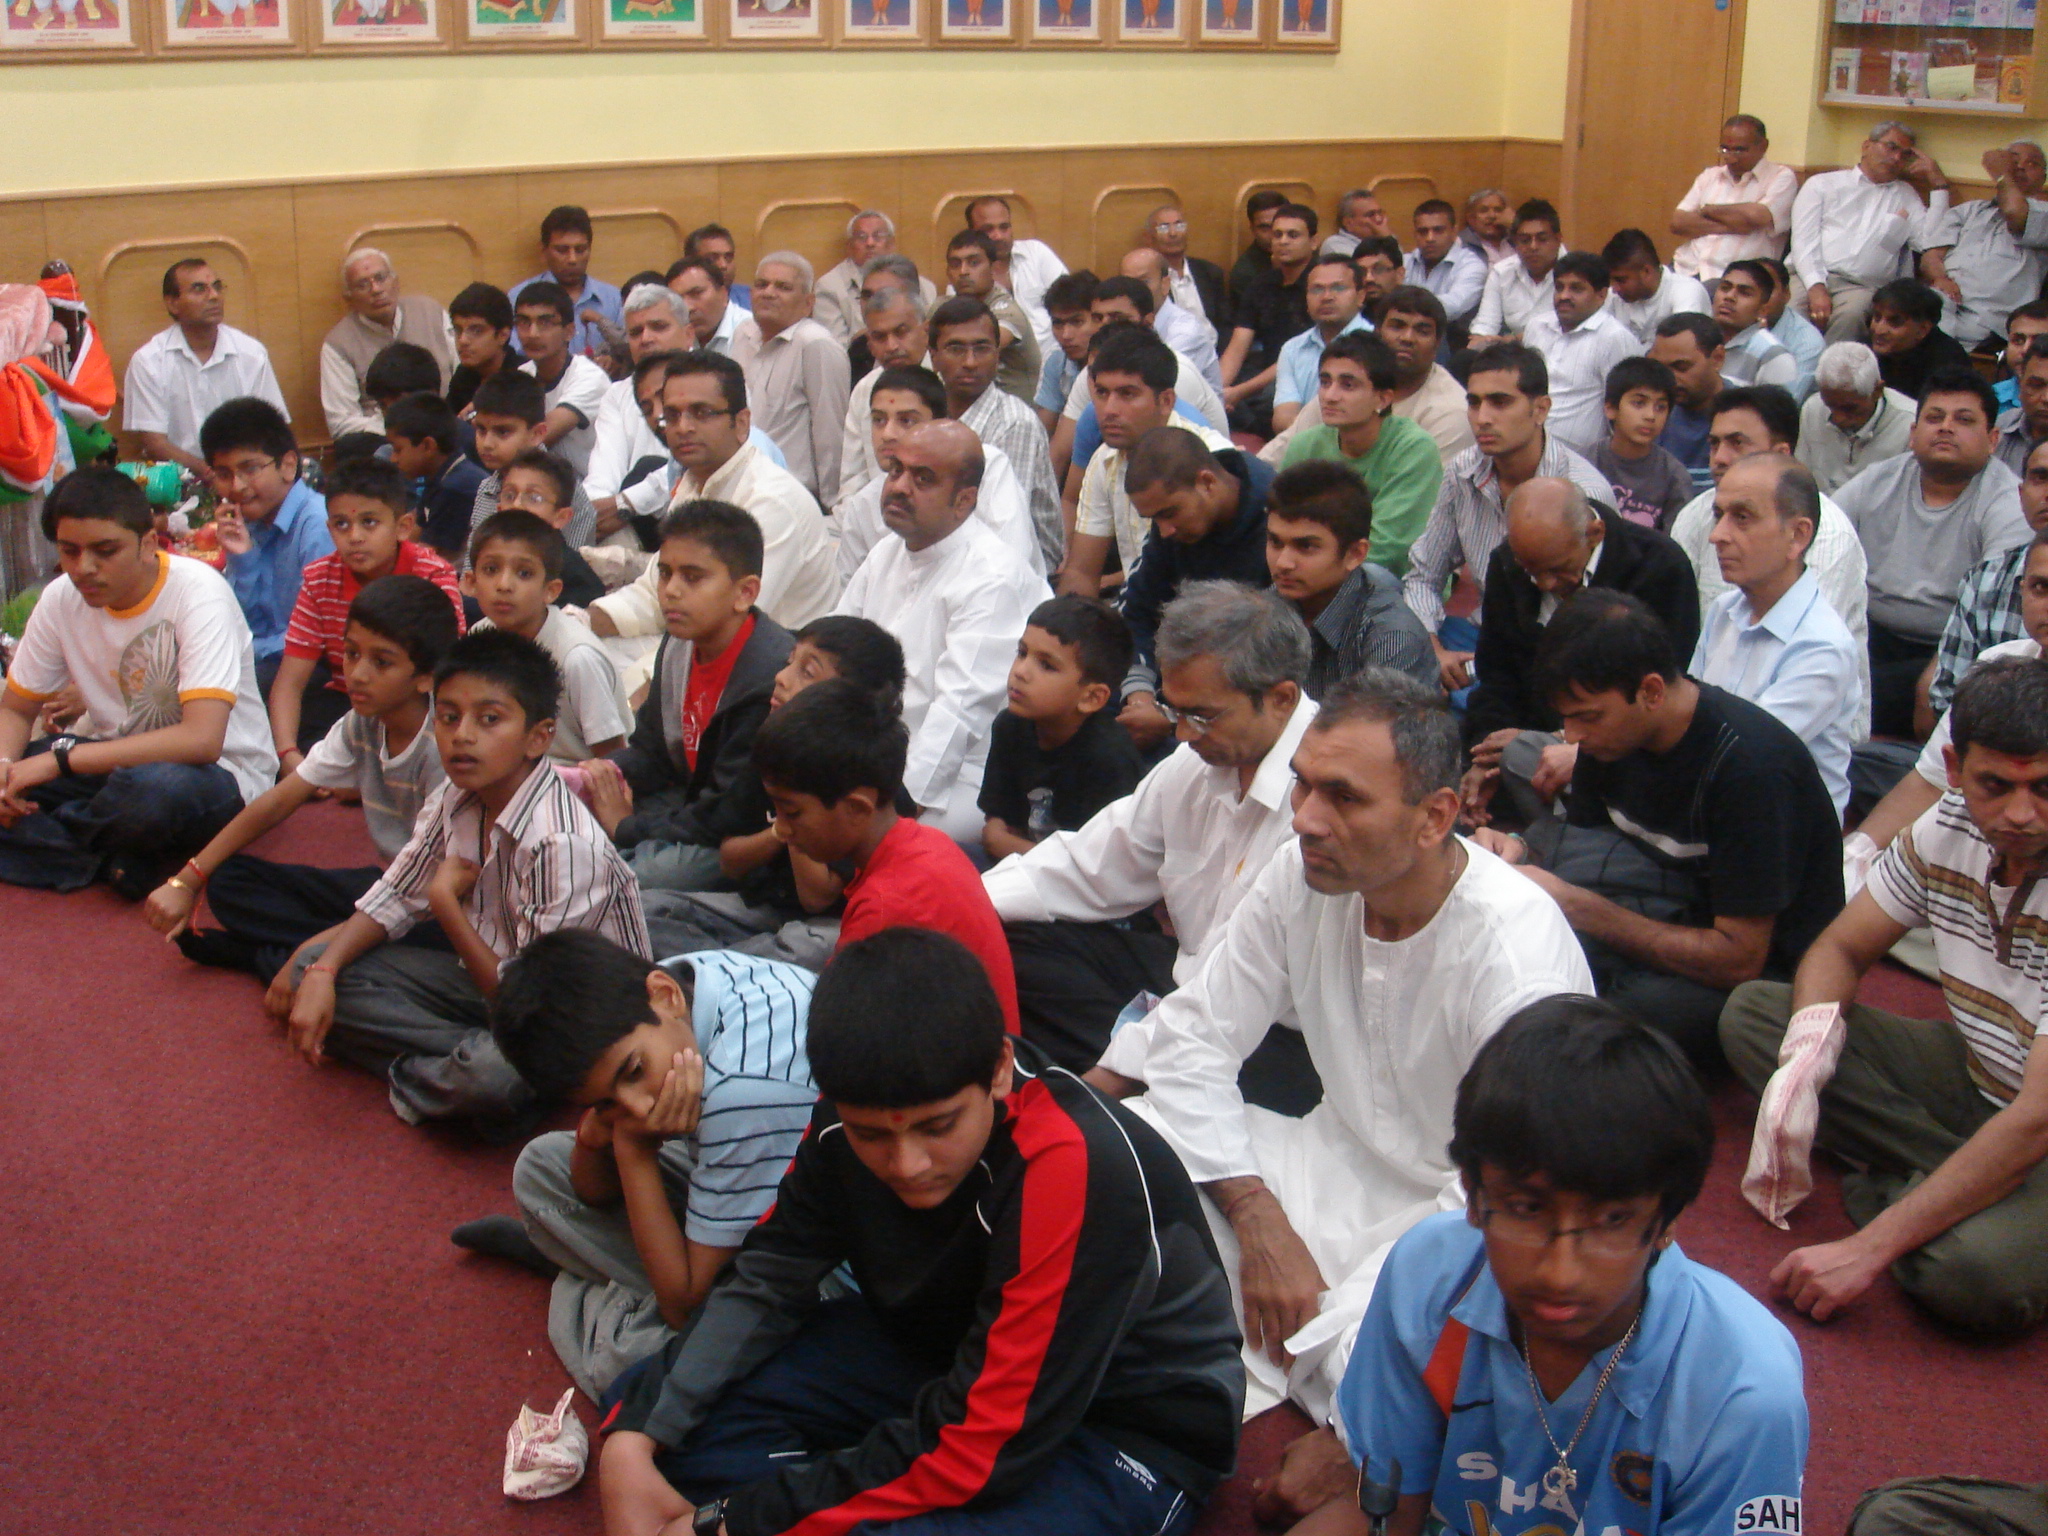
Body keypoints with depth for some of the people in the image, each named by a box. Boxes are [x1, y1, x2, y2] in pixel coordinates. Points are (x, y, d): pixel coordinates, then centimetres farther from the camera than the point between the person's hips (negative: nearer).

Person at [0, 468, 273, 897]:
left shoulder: (197, 592, -22)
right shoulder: (61, 598, -4)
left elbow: (202, 740, -32)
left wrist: (60, 758, -30)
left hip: (219, 771, -5)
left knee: (156, 787, -39)